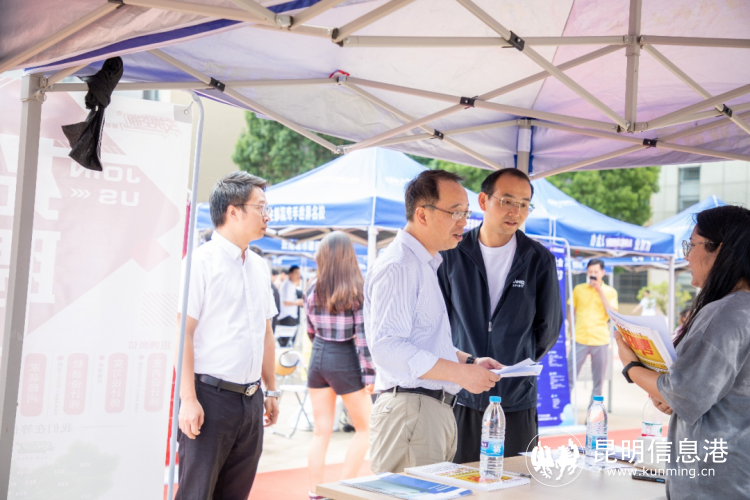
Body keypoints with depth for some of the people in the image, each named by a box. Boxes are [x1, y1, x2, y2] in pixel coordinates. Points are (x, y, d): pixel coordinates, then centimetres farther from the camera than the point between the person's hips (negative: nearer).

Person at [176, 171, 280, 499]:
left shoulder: (259, 267, 13)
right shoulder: (202, 261, -9)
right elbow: (182, 333, -14)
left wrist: (270, 390, 18)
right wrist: (188, 399, -18)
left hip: (251, 398, 7)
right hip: (210, 395, -7)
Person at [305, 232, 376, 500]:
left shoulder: (313, 287, 0)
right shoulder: (359, 288, -11)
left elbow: (310, 329, 9)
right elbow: (363, 335, -14)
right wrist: (369, 374, -9)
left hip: (318, 358, 4)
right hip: (345, 361, -4)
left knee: (321, 431, 12)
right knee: (365, 428, 13)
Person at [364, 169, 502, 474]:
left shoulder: (426, 265, 21)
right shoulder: (397, 266, -13)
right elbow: (386, 347, -24)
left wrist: (469, 361, 15)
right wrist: (460, 373, -20)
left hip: (437, 411, 10)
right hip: (410, 411, -10)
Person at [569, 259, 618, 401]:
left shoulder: (610, 291, 6)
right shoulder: (578, 289, 8)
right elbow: (572, 312, 11)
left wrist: (600, 291, -9)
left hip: (601, 340, 0)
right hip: (580, 339, 0)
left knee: (599, 377, 5)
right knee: (570, 373, -4)